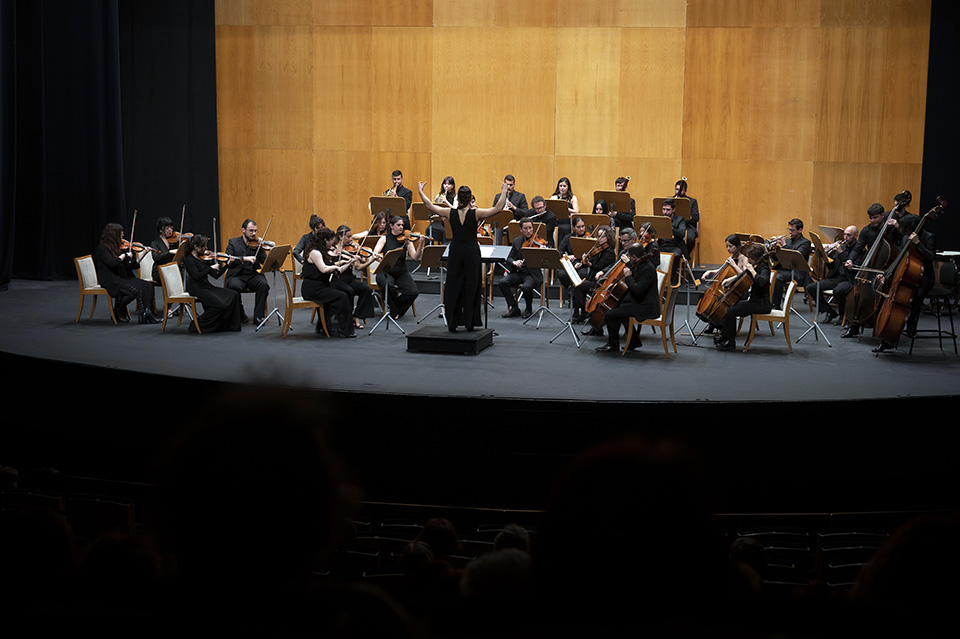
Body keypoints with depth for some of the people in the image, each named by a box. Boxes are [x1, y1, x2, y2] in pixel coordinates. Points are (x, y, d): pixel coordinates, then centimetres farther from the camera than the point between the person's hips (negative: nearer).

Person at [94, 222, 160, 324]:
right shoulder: (102, 248, -8)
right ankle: (118, 311, -6)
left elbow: (132, 265, 15)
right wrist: (124, 255, -13)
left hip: (124, 277, 8)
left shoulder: (119, 247, 14)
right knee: (135, 290, -29)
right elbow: (112, 263, -25)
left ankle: (147, 314, -23)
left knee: (147, 285, -15)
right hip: (111, 280, -8)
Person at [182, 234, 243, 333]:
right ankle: (197, 324, -10)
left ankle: (231, 325, -2)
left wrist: (227, 264, 2)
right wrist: (211, 267, -16)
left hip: (207, 287, 8)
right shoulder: (189, 259, -7)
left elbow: (216, 275, 11)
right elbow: (197, 276, -22)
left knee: (233, 295, -8)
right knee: (220, 304, -27)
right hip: (197, 289, -8)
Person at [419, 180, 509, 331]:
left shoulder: (450, 213, -4)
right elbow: (498, 208, -12)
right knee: (471, 285, 7)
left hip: (455, 251, 2)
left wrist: (420, 191, 17)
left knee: (453, 286, 8)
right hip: (472, 251, -2)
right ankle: (469, 322, 10)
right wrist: (504, 192, -2)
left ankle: (452, 323, 10)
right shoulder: (476, 213, -11)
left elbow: (430, 206, 6)